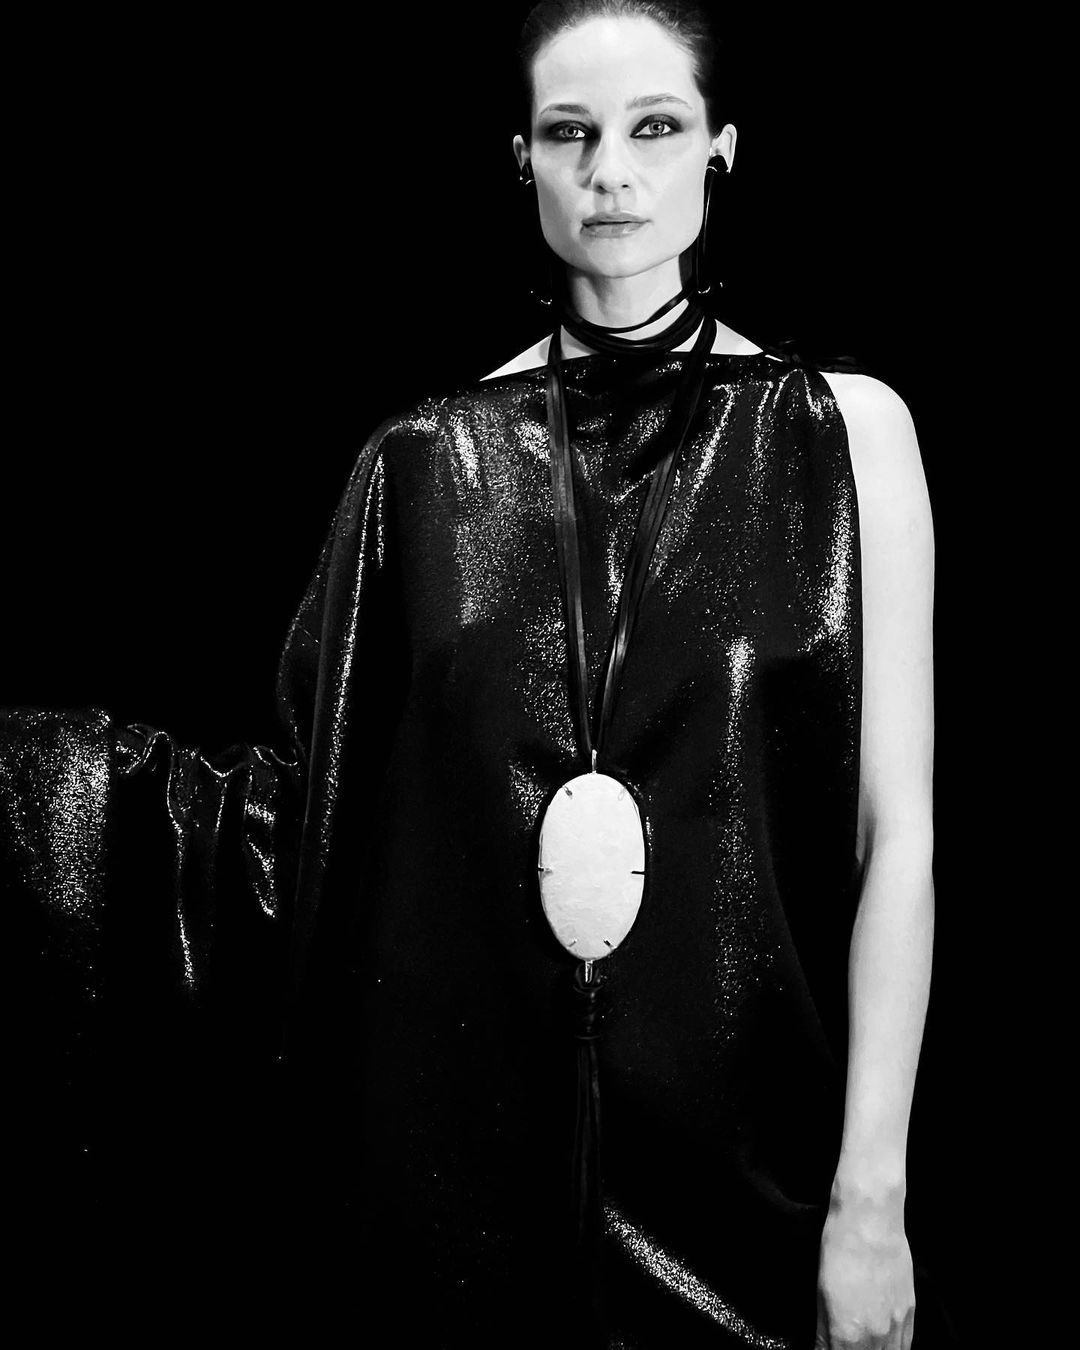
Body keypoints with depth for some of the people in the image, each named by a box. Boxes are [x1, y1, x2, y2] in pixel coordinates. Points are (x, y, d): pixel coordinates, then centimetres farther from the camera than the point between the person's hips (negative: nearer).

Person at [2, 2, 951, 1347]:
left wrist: (873, 1195, -9)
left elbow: (898, 832, -5)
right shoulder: (424, 458, 1)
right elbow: (313, 808, 2)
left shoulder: (843, 428, -3)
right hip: (472, 1133, 1)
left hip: (747, 1141, -1)